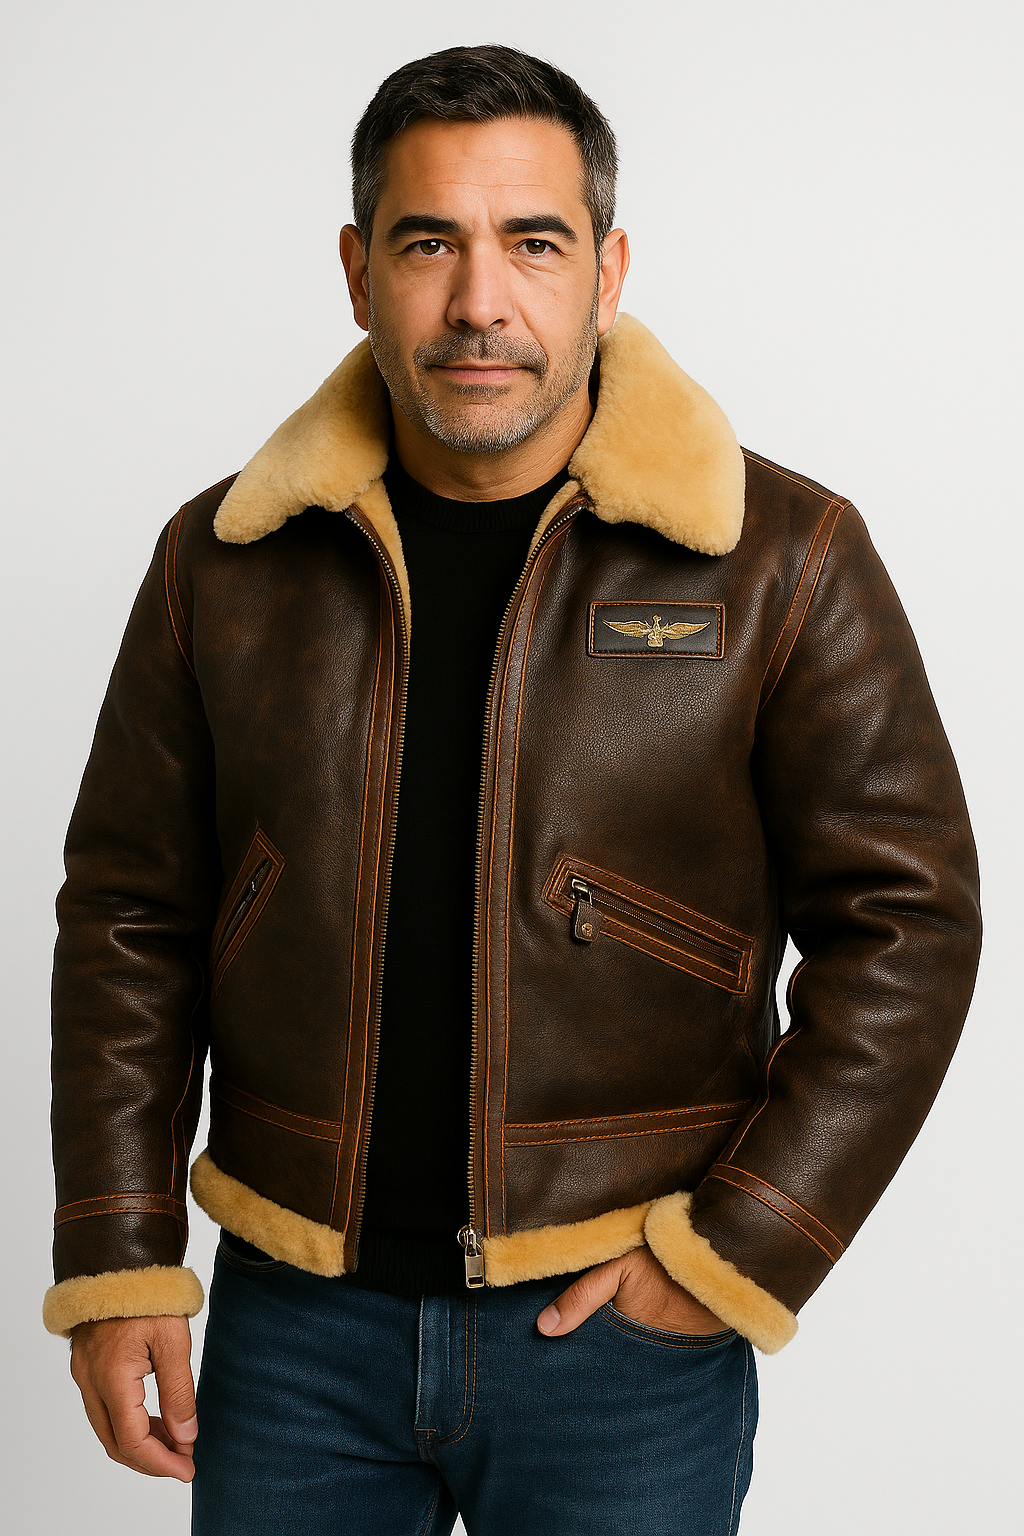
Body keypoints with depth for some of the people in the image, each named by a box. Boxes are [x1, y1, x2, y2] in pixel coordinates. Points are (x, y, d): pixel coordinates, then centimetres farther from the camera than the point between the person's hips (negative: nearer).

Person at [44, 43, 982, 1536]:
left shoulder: (784, 560, -7)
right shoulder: (226, 560, 0)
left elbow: (904, 923, -4)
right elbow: (130, 920, 5)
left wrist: (739, 1249, -9)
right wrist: (117, 1265, 2)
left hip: (627, 1327, -2)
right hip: (296, 1320, 2)